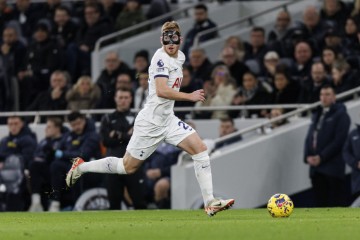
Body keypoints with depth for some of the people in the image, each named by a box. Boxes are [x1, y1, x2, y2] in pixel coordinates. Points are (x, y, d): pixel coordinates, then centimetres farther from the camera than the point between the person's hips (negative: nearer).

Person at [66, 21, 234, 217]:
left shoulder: (180, 56, 10)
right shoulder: (160, 58, -18)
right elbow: (161, 91, -30)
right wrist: (190, 96, -25)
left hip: (168, 119, 8)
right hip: (151, 122, -8)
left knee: (200, 149, -6)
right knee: (128, 167, 2)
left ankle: (209, 203, -6)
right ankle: (81, 167, 21)